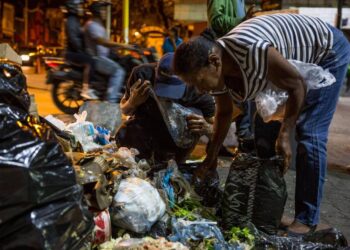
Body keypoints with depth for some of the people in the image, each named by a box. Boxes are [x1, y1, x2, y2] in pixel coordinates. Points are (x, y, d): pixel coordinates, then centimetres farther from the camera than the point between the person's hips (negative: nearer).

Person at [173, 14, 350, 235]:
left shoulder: (252, 53, -42)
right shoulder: (216, 68, -16)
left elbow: (298, 87, -28)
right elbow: (224, 113, -1)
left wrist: (285, 135, -26)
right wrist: (211, 157, -1)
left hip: (328, 50, -7)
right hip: (295, 59, 7)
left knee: (309, 135, -12)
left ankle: (307, 219, -2)